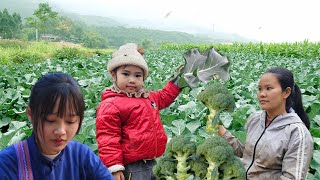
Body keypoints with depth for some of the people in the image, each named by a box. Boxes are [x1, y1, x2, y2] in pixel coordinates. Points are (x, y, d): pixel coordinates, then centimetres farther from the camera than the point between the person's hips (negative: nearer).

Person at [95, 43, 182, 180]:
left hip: (152, 162, 8)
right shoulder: (110, 106, -14)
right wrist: (114, 167, -20)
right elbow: (107, 139, -16)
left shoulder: (148, 97, 11)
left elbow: (164, 97, 31)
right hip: (131, 168, -8)